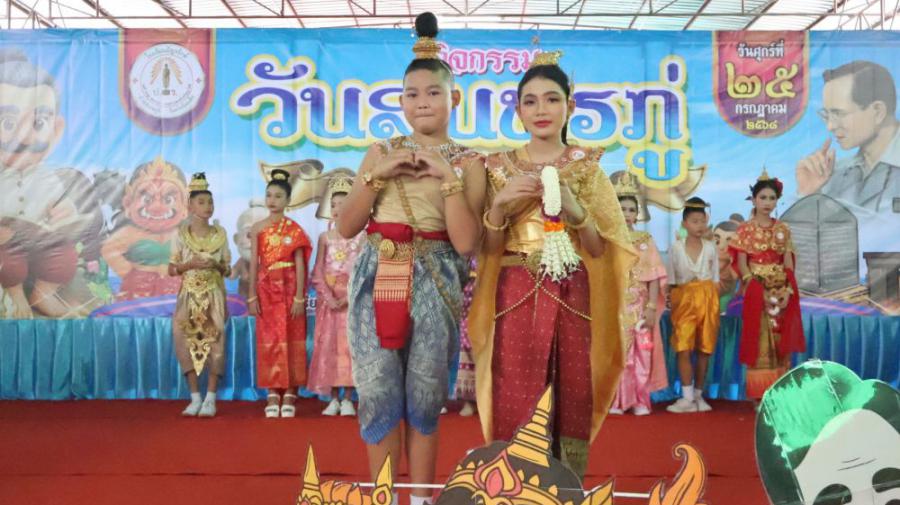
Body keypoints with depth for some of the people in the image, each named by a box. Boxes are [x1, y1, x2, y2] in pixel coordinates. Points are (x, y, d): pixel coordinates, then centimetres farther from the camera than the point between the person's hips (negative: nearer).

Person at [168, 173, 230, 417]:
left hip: (214, 296, 0)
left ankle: (210, 398, 0)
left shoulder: (220, 234, 4)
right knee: (187, 341, -9)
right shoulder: (181, 234, 1)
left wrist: (216, 266, -14)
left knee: (214, 342, -8)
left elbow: (227, 269, 7)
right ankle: (195, 397, 3)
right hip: (189, 295, 0)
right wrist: (191, 264, -16)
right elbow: (171, 269, 2)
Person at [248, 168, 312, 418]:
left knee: (291, 339, -1)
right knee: (269, 340, 2)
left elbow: (300, 264, -3)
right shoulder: (258, 228, 7)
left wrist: (300, 297, -9)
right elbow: (254, 263, 6)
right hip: (267, 289, 2)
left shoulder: (294, 228, 1)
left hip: (289, 288, -2)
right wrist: (252, 296, 1)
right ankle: (273, 394, 6)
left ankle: (290, 394, 4)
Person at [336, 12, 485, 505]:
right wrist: (379, 174, -7)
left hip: (433, 282, -1)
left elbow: (466, 242, -9)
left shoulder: (466, 162, 3)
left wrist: (448, 177, -14)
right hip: (376, 278, 2)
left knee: (424, 399, 7)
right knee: (377, 395, 2)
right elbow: (346, 227, 3)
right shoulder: (381, 152, 9)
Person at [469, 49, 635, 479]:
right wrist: (499, 205, -11)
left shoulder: (587, 167, 6)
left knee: (571, 402, 3)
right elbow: (488, 249, 5)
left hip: (573, 298, 0)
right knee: (514, 404, -2)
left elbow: (601, 250, 3)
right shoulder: (501, 167, 6)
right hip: (516, 297, 0)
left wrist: (575, 211, -13)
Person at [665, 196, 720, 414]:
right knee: (683, 349, -9)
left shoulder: (710, 247, 7)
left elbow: (715, 280, 9)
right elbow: (671, 281, 3)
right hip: (684, 299, -2)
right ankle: (687, 397, -6)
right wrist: (673, 306, -2)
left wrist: (715, 305, 3)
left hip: (707, 300, 2)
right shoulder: (676, 247, 2)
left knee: (704, 349, 4)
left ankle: (698, 395, 15)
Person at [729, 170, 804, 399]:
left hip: (781, 292, 4)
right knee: (760, 342, -4)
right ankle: (761, 395, 2)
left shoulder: (783, 229, 9)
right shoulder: (745, 229, -2)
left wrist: (788, 291, -7)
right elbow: (741, 265, -5)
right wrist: (759, 292, -13)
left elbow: (789, 264, 6)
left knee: (781, 342, 6)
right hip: (756, 292, -3)